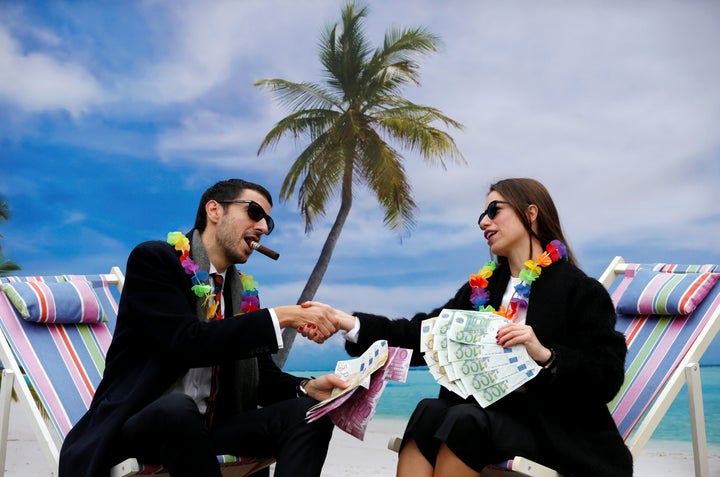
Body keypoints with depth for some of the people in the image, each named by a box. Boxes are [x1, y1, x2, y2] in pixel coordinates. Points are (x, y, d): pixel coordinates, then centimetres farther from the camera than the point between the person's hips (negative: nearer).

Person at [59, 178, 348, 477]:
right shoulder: (154, 259, -8)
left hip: (210, 425, 6)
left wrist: (306, 388, -14)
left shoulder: (244, 291, 10)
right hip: (139, 425, -5)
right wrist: (283, 316, -23)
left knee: (308, 411, -18)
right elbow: (188, 342, -23)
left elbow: (262, 375, 8)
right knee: (178, 408, -39)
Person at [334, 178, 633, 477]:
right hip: (488, 410, 5)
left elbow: (608, 378, -10)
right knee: (428, 412, -26)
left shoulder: (579, 290, -3)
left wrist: (545, 355, -26)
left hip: (551, 427, -4)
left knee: (463, 422, -31)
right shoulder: (482, 287, 12)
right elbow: (425, 334, 2)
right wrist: (351, 323, -8)